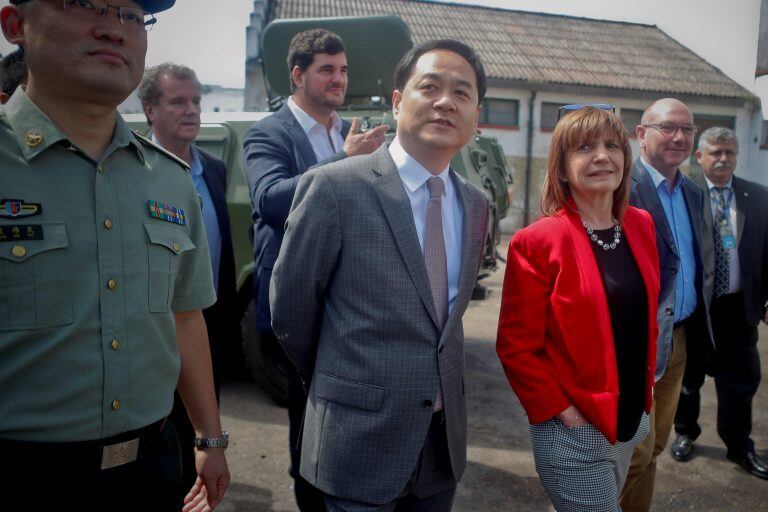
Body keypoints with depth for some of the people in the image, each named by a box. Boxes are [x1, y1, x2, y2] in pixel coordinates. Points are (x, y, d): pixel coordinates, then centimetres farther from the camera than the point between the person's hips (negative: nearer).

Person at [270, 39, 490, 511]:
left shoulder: (476, 205, 3)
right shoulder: (335, 187, -16)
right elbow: (290, 308, -7)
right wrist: (338, 382, 6)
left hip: (446, 438, 6)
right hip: (361, 434, -5)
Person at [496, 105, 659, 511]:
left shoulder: (641, 226, 2)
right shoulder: (537, 242, -17)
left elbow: (644, 315, 13)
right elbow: (516, 348, -14)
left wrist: (646, 387, 9)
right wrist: (563, 412, -16)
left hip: (633, 422, 7)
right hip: (574, 433, -6)